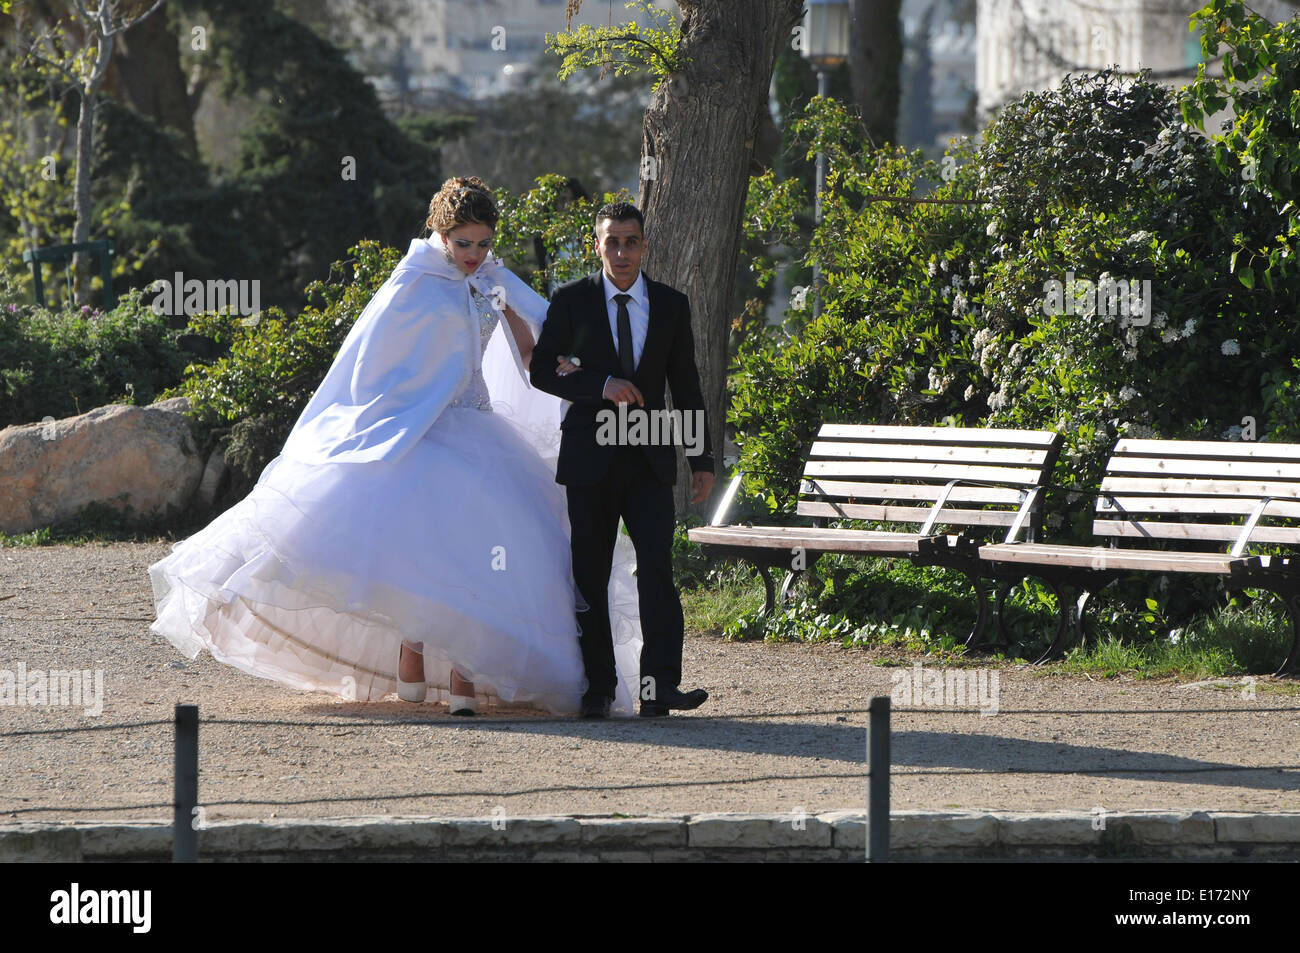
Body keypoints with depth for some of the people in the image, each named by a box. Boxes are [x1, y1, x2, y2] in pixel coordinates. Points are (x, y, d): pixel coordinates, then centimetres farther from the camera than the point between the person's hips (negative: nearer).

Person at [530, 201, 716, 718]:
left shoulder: (671, 305, 8)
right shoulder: (572, 301, 2)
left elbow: (686, 386, 13)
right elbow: (542, 370, -1)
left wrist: (702, 459, 10)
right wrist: (601, 385, -16)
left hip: (649, 461, 1)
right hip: (590, 460, -1)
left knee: (657, 567, -12)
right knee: (591, 576, 1)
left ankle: (660, 685, -16)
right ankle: (598, 688, 10)